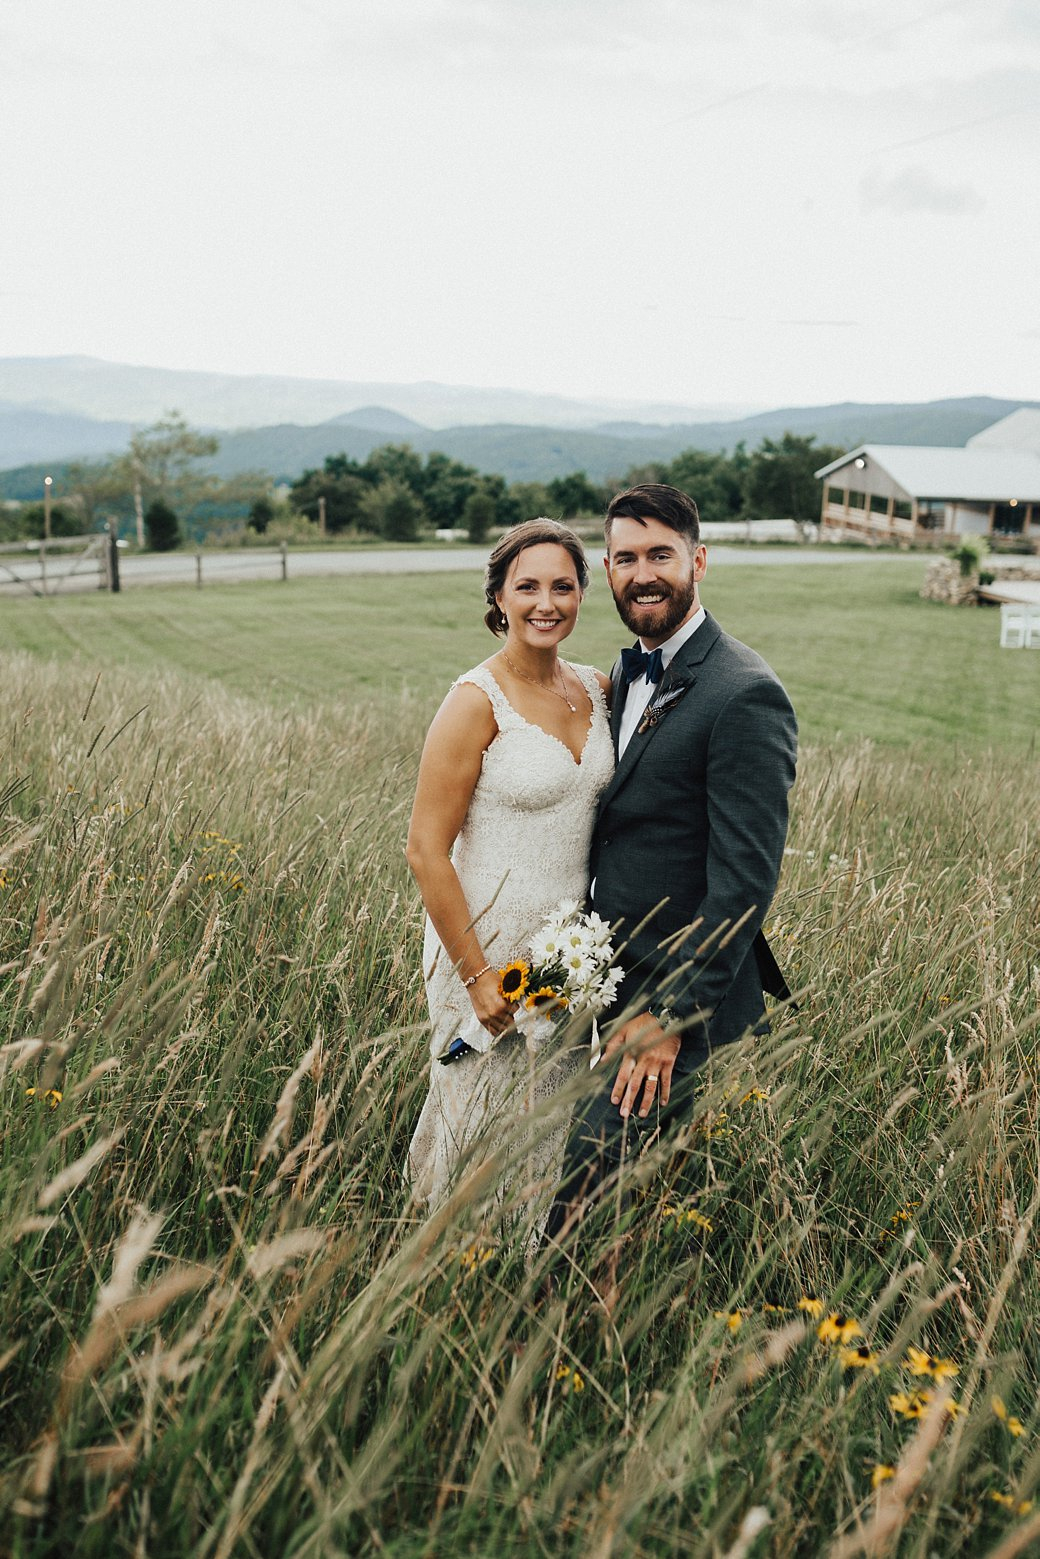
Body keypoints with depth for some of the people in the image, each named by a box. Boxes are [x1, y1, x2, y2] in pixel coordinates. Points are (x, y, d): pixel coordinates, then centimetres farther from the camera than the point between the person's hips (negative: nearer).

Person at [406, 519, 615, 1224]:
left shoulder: (596, 688, 2)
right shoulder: (477, 702, -17)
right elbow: (426, 851, -17)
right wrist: (478, 976, -17)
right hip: (492, 947, -6)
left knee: (550, 1137, 20)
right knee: (484, 1141, 9)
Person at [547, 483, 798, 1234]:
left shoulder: (745, 694, -18)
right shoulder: (627, 676, 10)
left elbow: (746, 878, -20)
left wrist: (671, 1015, -19)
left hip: (687, 999, -8)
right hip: (613, 982, 8)